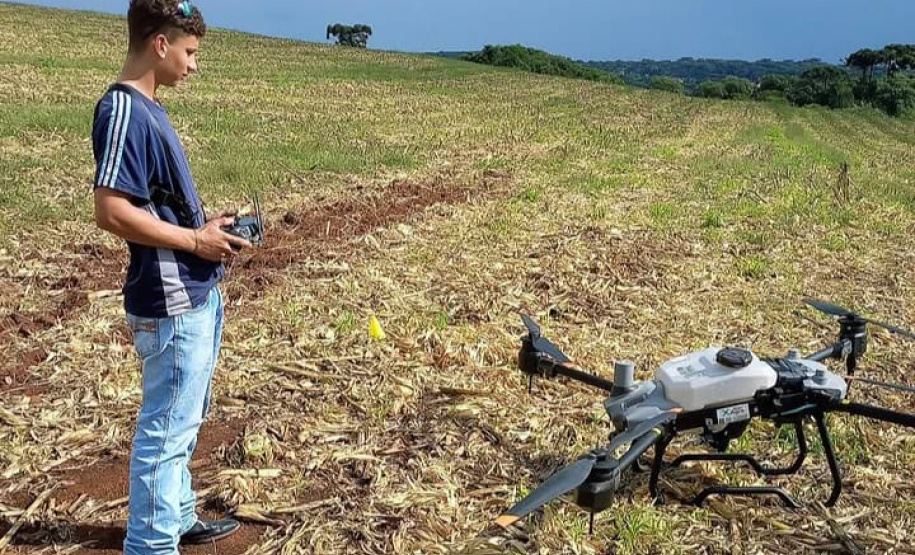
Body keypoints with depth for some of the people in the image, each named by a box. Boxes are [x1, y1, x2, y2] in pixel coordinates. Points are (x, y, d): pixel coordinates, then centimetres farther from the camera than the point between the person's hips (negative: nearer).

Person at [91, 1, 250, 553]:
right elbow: (112, 212, -25)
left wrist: (204, 222, 6)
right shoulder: (124, 111, -19)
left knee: (182, 421, 21)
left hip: (195, 295, 10)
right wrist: (195, 241, -17)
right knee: (166, 427, 1)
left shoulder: (148, 108, 11)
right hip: (172, 305, -10)